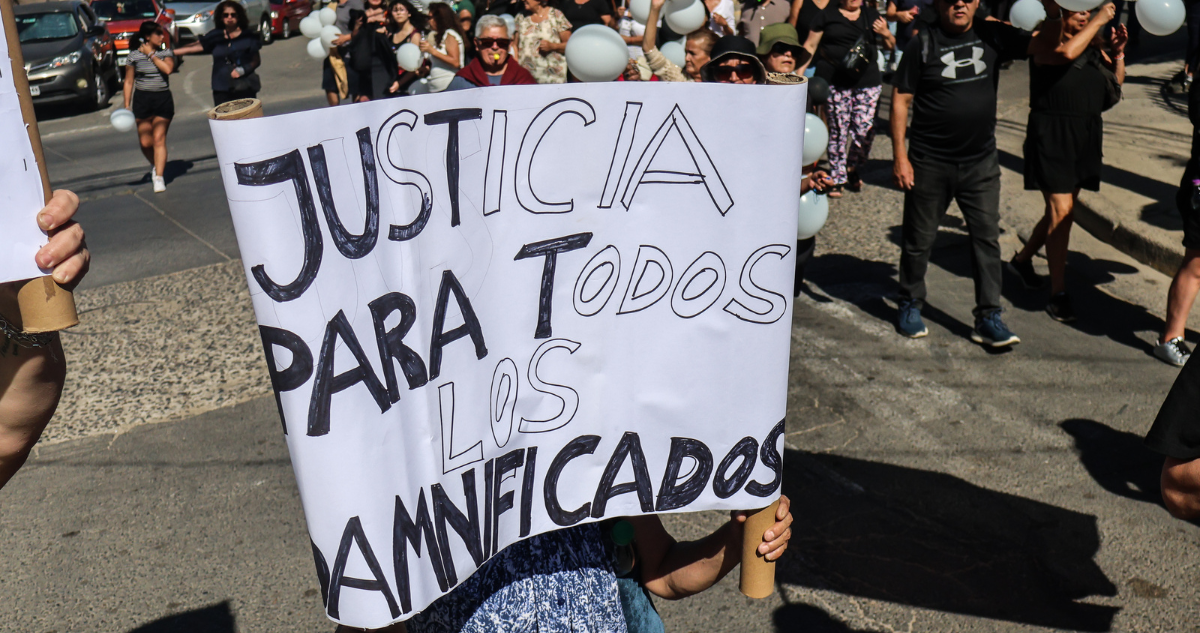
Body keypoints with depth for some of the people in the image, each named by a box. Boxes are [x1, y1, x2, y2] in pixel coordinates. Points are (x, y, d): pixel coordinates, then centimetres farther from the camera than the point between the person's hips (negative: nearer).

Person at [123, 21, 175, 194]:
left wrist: (151, 55, -9)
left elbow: (168, 69, -17)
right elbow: (128, 82, 4)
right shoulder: (134, 56, 2)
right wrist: (127, 106, 0)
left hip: (163, 99, 0)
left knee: (159, 139, -7)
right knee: (145, 142, 1)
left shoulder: (166, 53, 4)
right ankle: (156, 165, 29)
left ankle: (159, 177, -6)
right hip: (142, 99, 0)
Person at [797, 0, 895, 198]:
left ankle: (853, 170, 20)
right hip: (834, 83, -2)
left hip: (867, 81, 2)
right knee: (838, 130, -2)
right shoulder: (826, 16, 7)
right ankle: (837, 178, 9)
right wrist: (799, 72, 0)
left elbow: (890, 45, 20)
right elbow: (810, 45, 8)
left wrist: (886, 34, -3)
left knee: (865, 129, -4)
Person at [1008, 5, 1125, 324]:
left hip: (1086, 134, 8)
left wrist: (1118, 52, 2)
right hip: (1052, 133, -8)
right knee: (1061, 210, -11)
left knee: (1064, 209, 15)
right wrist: (1099, 20, -19)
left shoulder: (1092, 45, 14)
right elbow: (1067, 53, -28)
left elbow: (1116, 82, 18)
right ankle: (1058, 295, -6)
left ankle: (1022, 259, 37)